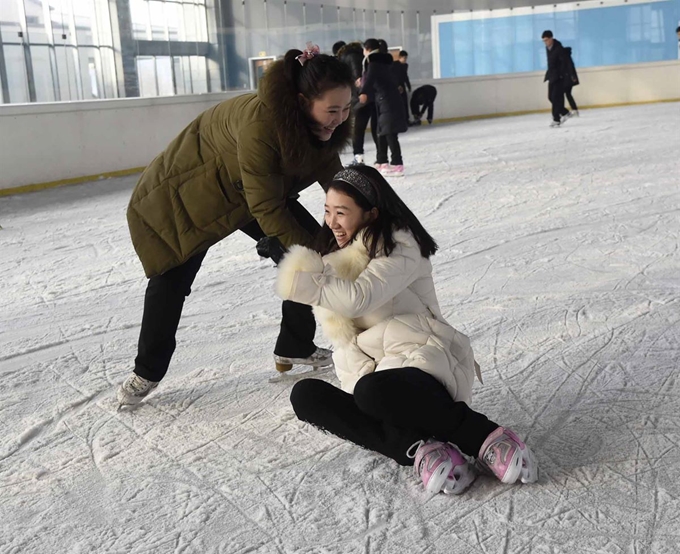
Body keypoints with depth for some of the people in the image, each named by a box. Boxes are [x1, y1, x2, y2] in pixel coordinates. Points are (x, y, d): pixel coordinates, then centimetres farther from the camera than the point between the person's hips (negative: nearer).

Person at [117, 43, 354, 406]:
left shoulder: (320, 126, -19)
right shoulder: (258, 122, -41)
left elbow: (335, 179, -4)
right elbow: (267, 209, -36)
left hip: (263, 189, 7)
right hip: (190, 192, -6)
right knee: (172, 282, 2)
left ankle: (295, 348, 15)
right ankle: (147, 372, 23)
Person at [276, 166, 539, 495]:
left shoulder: (400, 246, -6)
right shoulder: (332, 260, 18)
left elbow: (357, 298, -23)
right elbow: (341, 336, 9)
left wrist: (305, 283, -10)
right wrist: (358, 377, -9)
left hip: (424, 361, -7)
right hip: (373, 370, 8)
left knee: (374, 392, -38)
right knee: (305, 395, -17)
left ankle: (486, 436, -23)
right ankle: (416, 448, -29)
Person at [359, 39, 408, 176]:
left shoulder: (374, 62, -8)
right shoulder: (381, 62, 21)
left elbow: (370, 78, -28)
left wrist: (364, 93, -45)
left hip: (387, 101, -10)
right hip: (388, 100, 10)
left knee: (390, 134, -12)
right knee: (382, 132, 16)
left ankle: (397, 165, -16)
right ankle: (381, 162, 24)